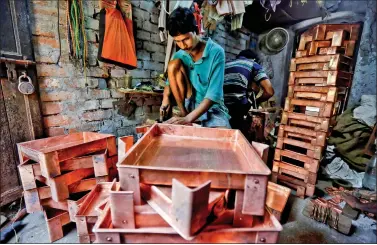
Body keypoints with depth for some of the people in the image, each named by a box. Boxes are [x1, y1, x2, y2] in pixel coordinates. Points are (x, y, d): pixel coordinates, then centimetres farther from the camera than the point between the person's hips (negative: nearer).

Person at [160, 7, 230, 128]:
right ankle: (183, 111, -8)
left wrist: (188, 119, -32)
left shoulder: (216, 52, -15)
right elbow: (170, 81, 12)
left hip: (212, 107, -4)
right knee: (174, 64, -16)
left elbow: (214, 94, -22)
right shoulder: (179, 56, -1)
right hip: (189, 104, 4)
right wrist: (166, 98, -10)